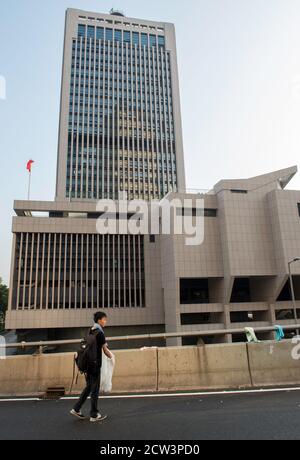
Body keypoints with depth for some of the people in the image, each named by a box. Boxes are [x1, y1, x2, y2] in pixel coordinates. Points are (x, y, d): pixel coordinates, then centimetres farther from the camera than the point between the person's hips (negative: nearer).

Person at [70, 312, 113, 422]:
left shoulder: (90, 332, 10)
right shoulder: (100, 333, -14)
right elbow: (105, 350, -10)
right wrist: (111, 357, 7)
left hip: (87, 363, 8)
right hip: (95, 364, -8)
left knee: (89, 387, 19)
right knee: (95, 389, 2)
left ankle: (76, 409, 21)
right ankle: (94, 415, 12)